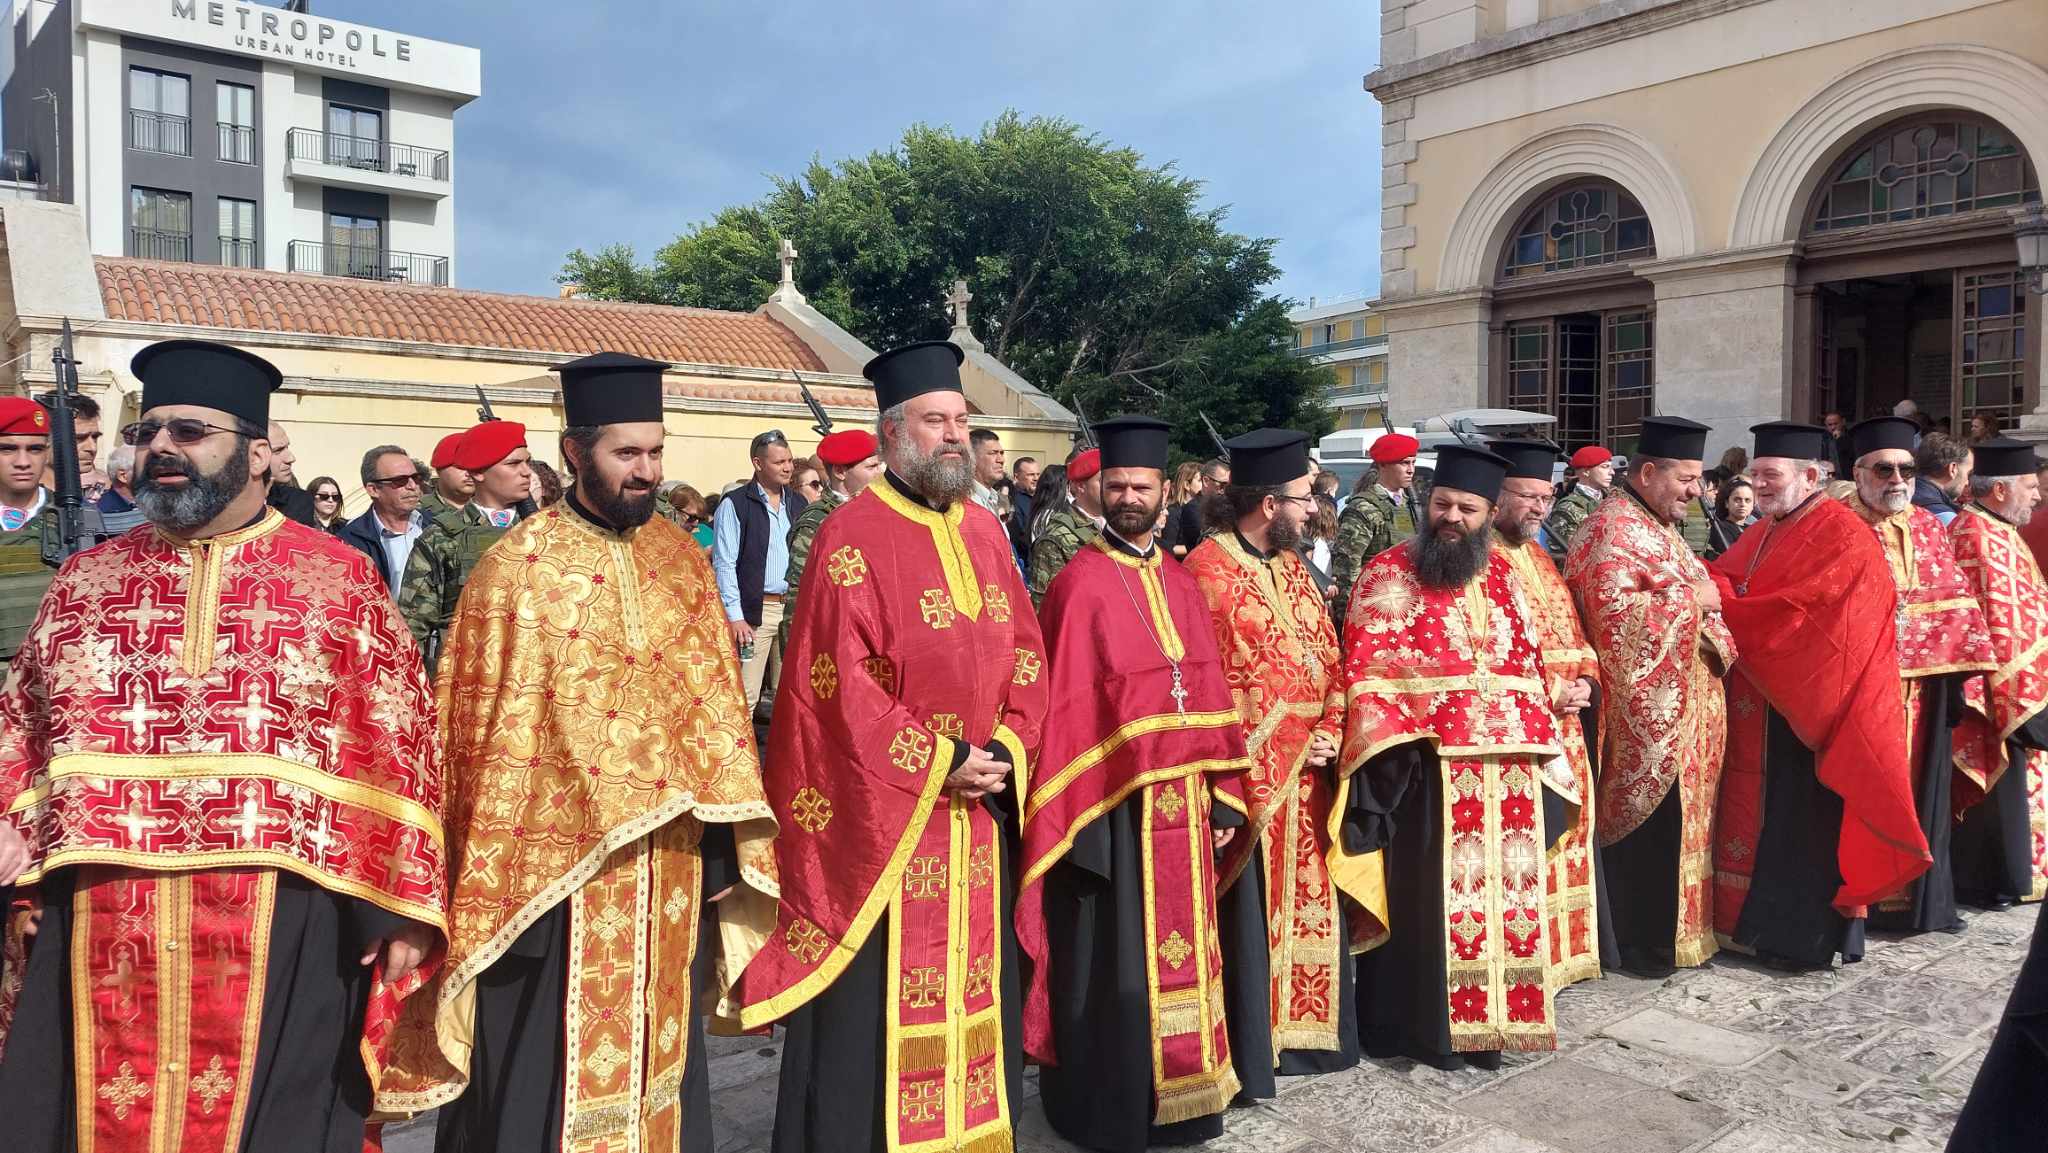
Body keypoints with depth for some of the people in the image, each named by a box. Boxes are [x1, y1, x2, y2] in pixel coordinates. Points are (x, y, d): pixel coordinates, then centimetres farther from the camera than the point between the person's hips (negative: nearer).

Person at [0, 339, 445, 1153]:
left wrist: (400, 904, -5)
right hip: (102, 931, 3)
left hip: (282, 931, -3)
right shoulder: (84, 580, 12)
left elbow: (396, 747, -1)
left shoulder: (339, 580, 1)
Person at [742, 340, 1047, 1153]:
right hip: (884, 808, -6)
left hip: (981, 805, 7)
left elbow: (1026, 651, 11)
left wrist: (1008, 746, -5)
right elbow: (843, 683, -16)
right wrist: (939, 765, -16)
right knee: (879, 1001, 1)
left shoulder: (985, 531, 11)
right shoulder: (852, 536, -10)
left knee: (972, 986, 15)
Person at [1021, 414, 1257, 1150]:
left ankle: (1178, 1091, 32)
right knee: (1116, 961, 4)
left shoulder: (1181, 585, 10)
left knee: (1179, 947, 16)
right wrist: (1079, 811, -16)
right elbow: (1064, 709, -13)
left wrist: (1222, 793, 7)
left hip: (1183, 799, 6)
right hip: (1113, 802, -6)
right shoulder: (1078, 584, -9)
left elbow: (1208, 692, 11)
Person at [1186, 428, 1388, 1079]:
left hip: (1308, 774, 8)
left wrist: (1328, 734, -2)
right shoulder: (1209, 574, -14)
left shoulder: (1291, 568, 12)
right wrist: (1287, 750, -13)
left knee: (1313, 904, 15)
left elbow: (1328, 661, 13)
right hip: (1250, 776, -8)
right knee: (1253, 915, 1)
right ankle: (1253, 1044, 14)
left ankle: (1309, 1027, 30)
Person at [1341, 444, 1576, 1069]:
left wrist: (1547, 745, 10)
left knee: (1506, 890, 11)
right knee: (1432, 895, 1)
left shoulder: (1501, 575, 12)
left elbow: (1527, 664, 16)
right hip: (1427, 764, -5)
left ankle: (1493, 1014, 25)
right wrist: (1390, 746, -17)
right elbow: (1366, 671, -8)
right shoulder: (1388, 574, -4)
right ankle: (1429, 1023, 14)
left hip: (1508, 762, 5)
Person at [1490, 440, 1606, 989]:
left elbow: (1571, 635, 21)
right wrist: (1549, 694, -16)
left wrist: (1586, 681, 1)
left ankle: (1560, 950, 28)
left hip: (1561, 736, 9)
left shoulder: (1539, 559, 17)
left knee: (1562, 845, 15)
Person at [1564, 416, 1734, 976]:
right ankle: (1642, 944, 8)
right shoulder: (1613, 527, -14)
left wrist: (1708, 601, 6)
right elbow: (1615, 617, -25)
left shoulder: (1657, 525, 17)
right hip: (1647, 715, -10)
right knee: (1650, 830, -3)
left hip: (1681, 709, 10)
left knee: (1678, 822, 14)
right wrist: (1691, 599, -18)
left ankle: (1672, 929, 25)